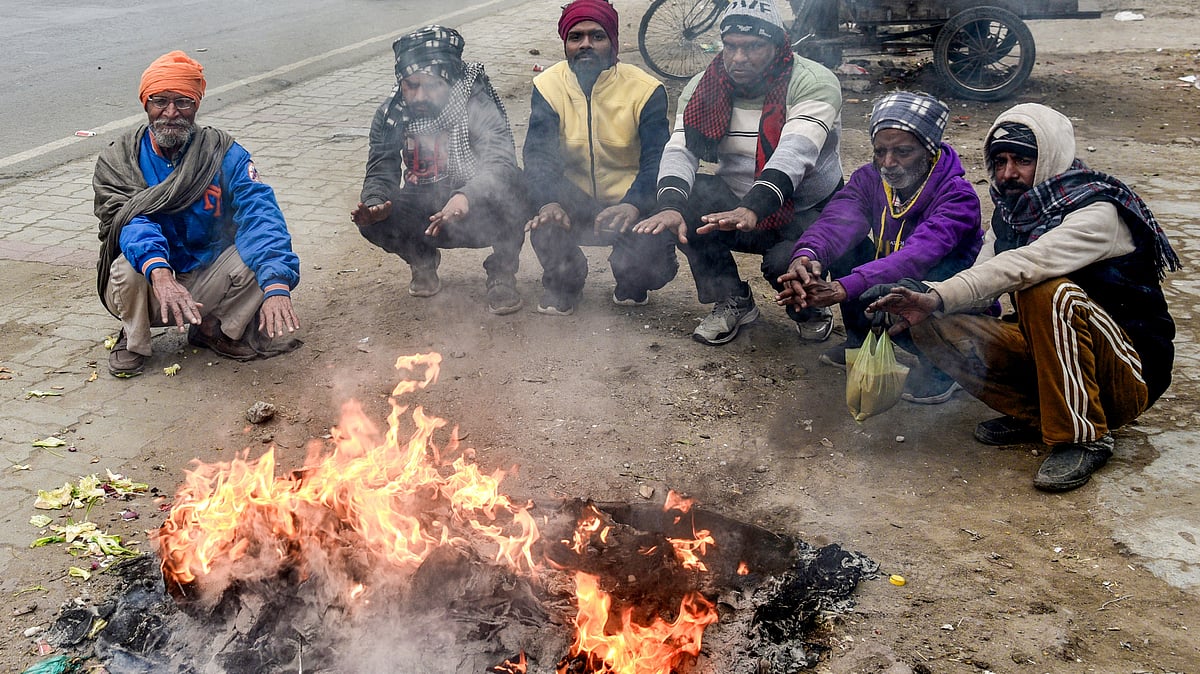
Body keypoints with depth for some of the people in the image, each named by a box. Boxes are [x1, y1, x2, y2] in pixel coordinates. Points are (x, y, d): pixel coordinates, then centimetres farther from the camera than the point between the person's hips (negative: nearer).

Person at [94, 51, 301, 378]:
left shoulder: (224, 154, -8)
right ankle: (133, 340, -2)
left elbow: (259, 213, -23)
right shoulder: (117, 161, -7)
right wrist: (160, 273, -47)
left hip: (206, 283, 1)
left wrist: (277, 287, -41)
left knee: (265, 250, -24)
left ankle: (214, 329, 0)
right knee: (127, 269, -34)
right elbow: (131, 221, -24)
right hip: (149, 287, -1)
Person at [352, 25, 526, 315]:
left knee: (510, 190, -35)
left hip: (480, 215, -4)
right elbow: (381, 172, -5)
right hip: (424, 214, 4)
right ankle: (422, 259, 12)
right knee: (372, 222, -23)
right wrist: (374, 203, -30)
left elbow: (501, 162, -33)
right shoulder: (389, 115, -3)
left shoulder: (478, 105, -19)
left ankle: (502, 272, -8)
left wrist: (465, 197, -53)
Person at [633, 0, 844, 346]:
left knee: (788, 263, -34)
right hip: (737, 206, 4)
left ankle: (808, 307, 7)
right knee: (685, 199, -24)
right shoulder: (704, 87, -3)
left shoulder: (814, 82, -16)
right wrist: (670, 207, -39)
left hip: (808, 213, -4)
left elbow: (795, 152, -33)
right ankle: (732, 302, -4)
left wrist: (752, 209, -51)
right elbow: (680, 149, -17)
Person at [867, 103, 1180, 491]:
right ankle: (1034, 414, -2)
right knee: (932, 325, -11)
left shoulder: (1097, 211, -18)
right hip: (1049, 356, 6)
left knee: (1050, 292, -36)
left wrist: (938, 297, -43)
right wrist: (922, 304, -26)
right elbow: (981, 282, -6)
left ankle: (1081, 438, -21)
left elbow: (1024, 266, -35)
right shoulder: (1011, 213, 6)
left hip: (1128, 375, -6)